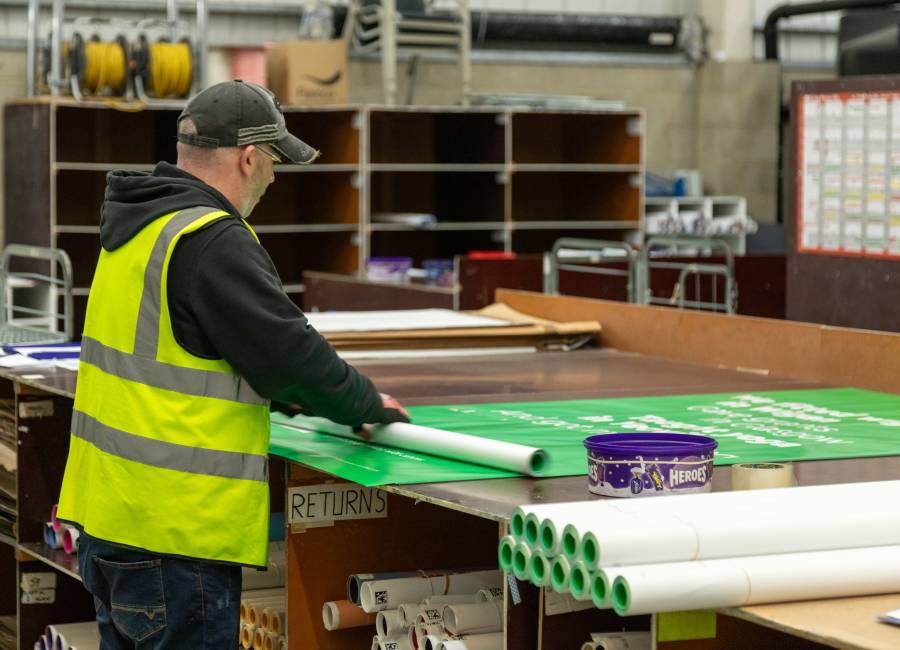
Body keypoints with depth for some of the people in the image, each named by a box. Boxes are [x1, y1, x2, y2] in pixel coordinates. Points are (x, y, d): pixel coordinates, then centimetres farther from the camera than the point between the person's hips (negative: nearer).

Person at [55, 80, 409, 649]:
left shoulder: (136, 228, 13)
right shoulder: (212, 244, -19)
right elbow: (291, 353, -16)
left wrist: (295, 395, 19)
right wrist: (369, 405, 2)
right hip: (176, 531, -10)